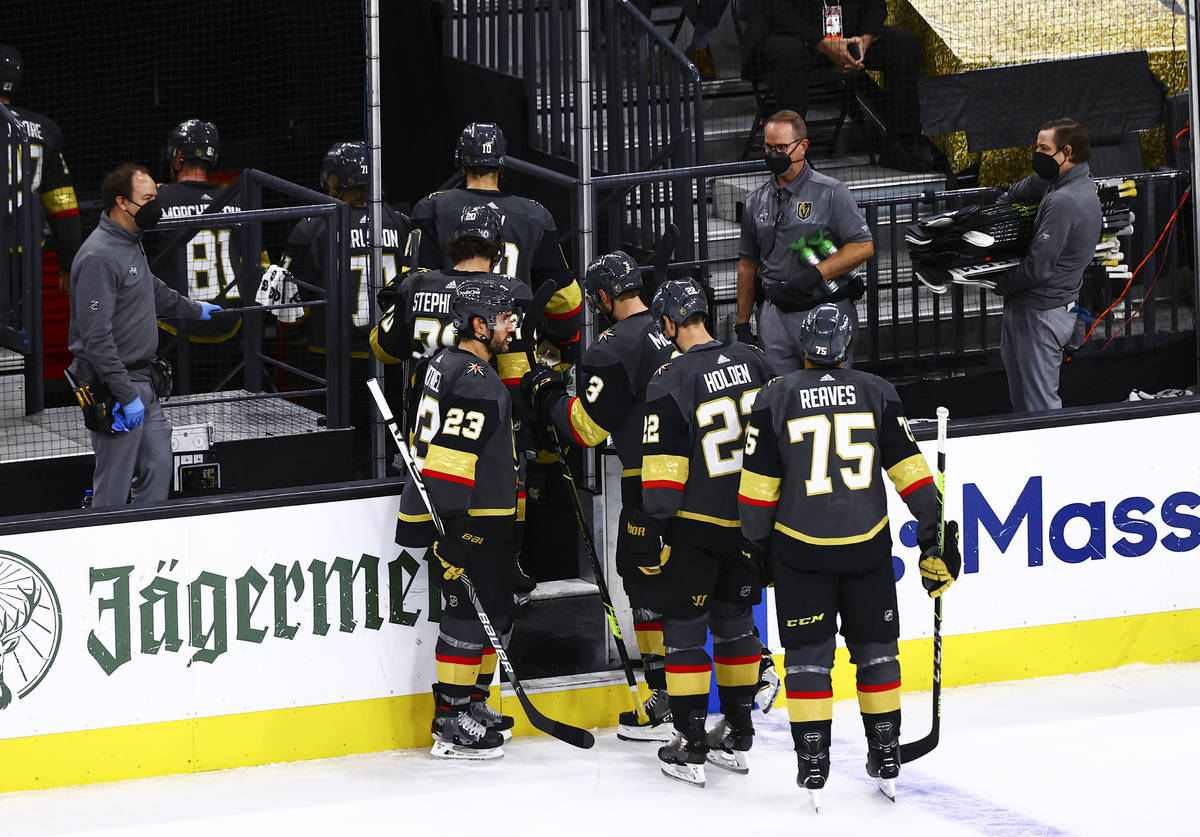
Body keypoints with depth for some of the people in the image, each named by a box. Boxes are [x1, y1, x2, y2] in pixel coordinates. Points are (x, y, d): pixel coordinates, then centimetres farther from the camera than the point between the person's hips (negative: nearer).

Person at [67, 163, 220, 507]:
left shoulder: (131, 242, 12)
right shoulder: (99, 256, -21)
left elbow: (152, 289, 34)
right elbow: (96, 337, -25)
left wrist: (193, 309, 49)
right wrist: (126, 395, -25)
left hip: (140, 379, 10)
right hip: (115, 387, -10)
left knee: (158, 466, 12)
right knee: (114, 489, -6)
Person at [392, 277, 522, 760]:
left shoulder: (452, 364, 13)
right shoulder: (472, 381, -20)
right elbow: (448, 459, -25)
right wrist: (449, 535, -27)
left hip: (485, 516, 11)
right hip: (463, 520, -11)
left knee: (493, 610, 17)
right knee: (469, 615, -7)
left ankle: (472, 703, 28)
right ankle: (451, 725, -3)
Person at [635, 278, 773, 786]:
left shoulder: (670, 382, -17)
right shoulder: (753, 363, 1)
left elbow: (663, 464, -17)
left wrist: (649, 531, -11)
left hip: (696, 525, -6)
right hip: (750, 519, 6)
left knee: (684, 628, 3)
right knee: (735, 618, 18)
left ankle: (691, 749, 2)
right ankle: (738, 738, 24)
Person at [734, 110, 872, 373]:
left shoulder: (831, 193, -3)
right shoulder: (756, 201, 13)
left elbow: (864, 247, -9)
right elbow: (748, 263, 19)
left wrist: (815, 274, -19)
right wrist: (742, 324, 15)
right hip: (775, 318, 4)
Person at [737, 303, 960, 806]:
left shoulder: (774, 399, -3)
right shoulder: (877, 394, 0)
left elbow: (757, 488, -1)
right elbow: (911, 472, -1)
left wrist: (756, 547, 10)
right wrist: (937, 538, 3)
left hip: (800, 548, -1)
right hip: (867, 546, 1)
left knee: (807, 652, 7)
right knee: (875, 647, 14)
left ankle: (812, 764, 3)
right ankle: (886, 759, 17)